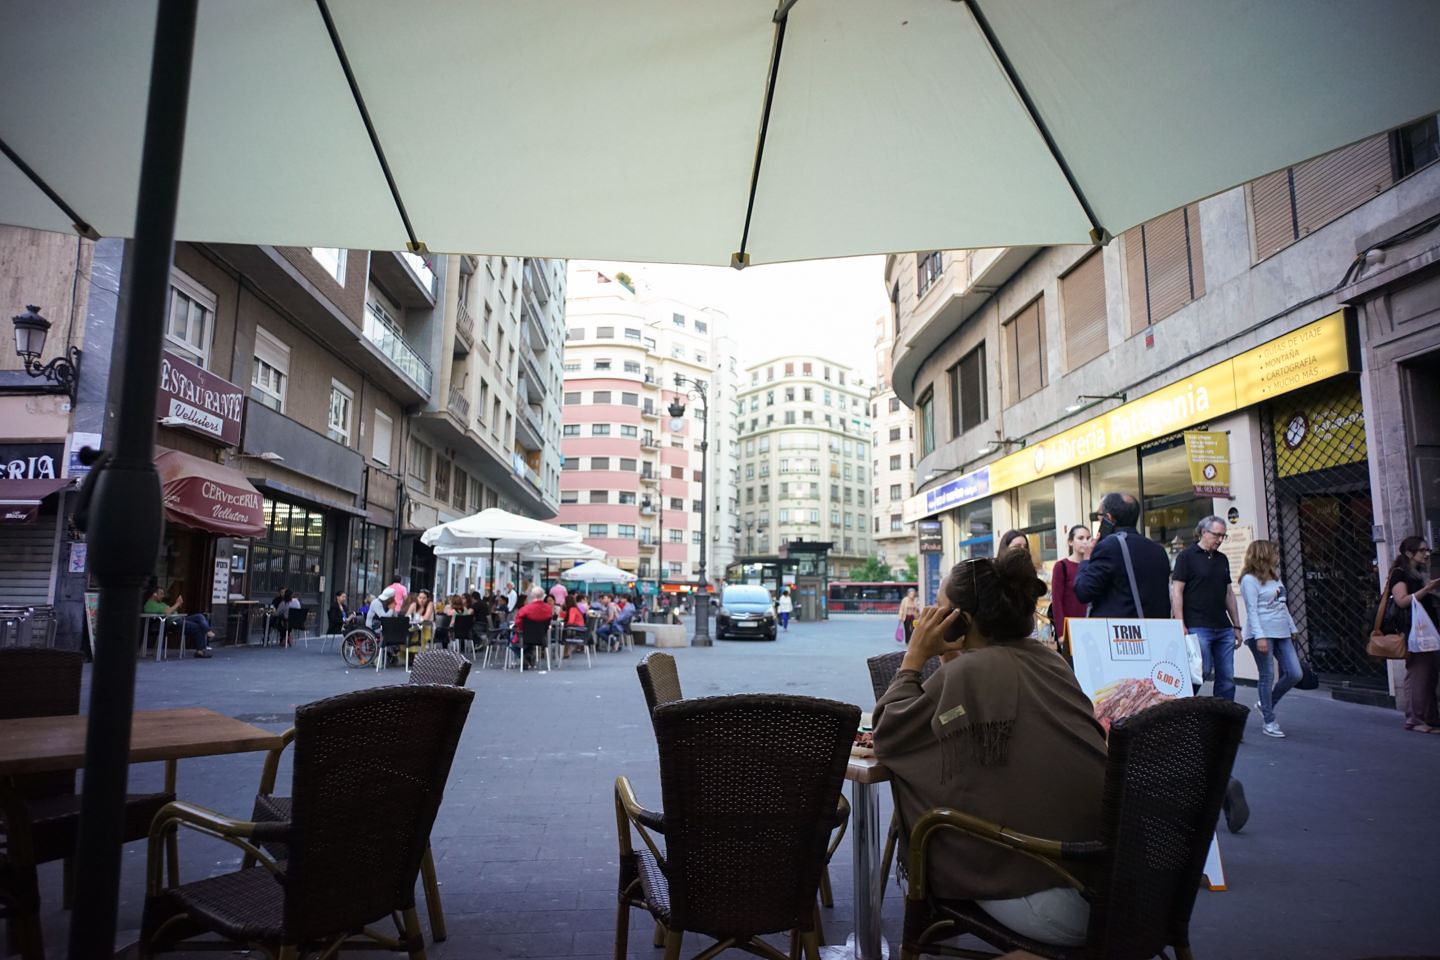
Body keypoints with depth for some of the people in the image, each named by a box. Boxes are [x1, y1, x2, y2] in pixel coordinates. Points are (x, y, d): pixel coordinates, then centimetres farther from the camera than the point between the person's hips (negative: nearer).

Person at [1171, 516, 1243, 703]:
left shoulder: (1222, 559, 17)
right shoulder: (1187, 556, -3)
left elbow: (1229, 593, 22)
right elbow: (1177, 591, -7)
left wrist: (1237, 626, 18)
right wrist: (1180, 625, -14)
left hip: (1224, 629, 7)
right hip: (1198, 628, -6)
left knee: (1227, 678, 5)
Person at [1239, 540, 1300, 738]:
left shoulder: (1276, 578, 18)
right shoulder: (1250, 580, -8)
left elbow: (1283, 606, 23)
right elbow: (1252, 610, -14)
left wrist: (1292, 629, 20)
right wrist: (1260, 636, -20)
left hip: (1281, 633, 8)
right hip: (1263, 634, -8)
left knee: (1294, 673, 3)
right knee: (1267, 676, -3)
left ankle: (1266, 705, 21)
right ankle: (1269, 722, 5)